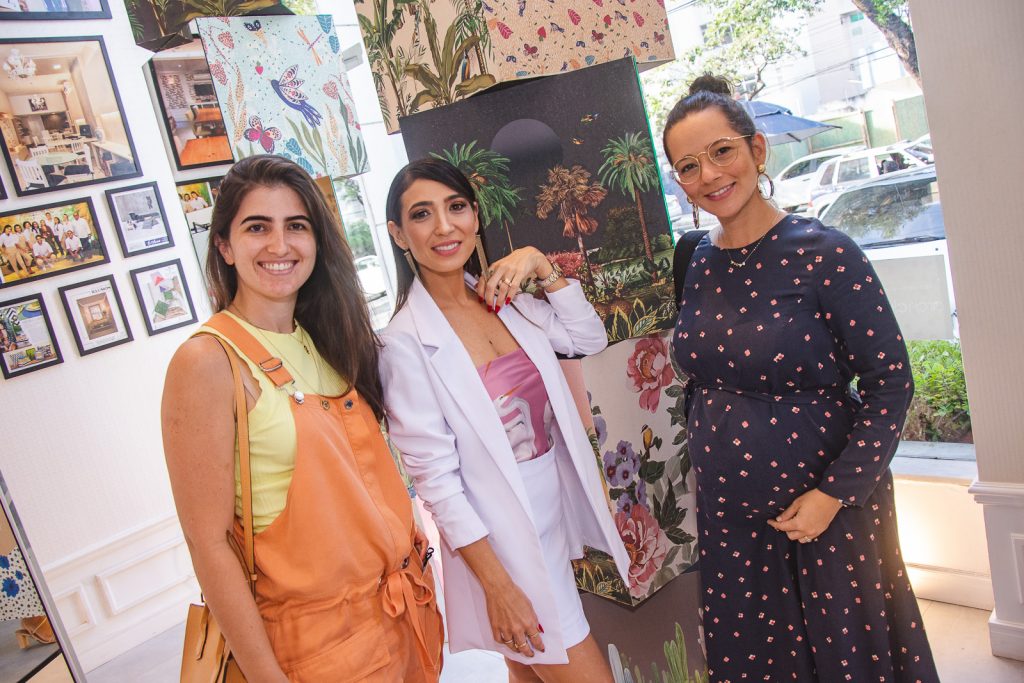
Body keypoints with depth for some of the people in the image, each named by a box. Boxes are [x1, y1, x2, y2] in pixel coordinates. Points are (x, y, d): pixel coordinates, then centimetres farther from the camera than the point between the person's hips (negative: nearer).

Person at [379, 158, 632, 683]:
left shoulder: (506, 301, 2)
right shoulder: (405, 341, -17)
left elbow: (589, 339, 8)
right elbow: (434, 477, -17)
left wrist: (541, 266, -6)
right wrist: (497, 585, -16)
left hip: (556, 515, 6)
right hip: (501, 538, -6)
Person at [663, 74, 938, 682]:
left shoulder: (822, 255, -15)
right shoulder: (696, 262, -1)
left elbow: (890, 382, -13)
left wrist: (834, 494, -16)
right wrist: (706, 458, 9)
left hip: (829, 509, -4)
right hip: (728, 514, 4)